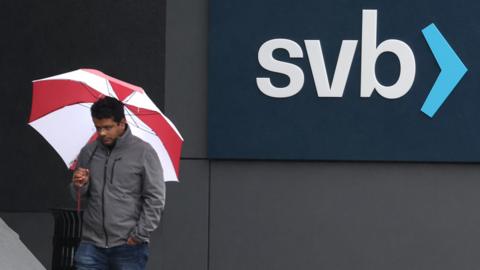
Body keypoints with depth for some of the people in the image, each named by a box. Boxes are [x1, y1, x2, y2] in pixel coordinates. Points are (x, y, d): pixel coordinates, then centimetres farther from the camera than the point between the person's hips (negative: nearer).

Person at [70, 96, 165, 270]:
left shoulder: (143, 152, -3)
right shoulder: (88, 152, 8)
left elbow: (155, 199, -4)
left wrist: (139, 235, -9)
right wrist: (79, 186, -6)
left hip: (128, 247, -3)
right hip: (91, 243, 3)